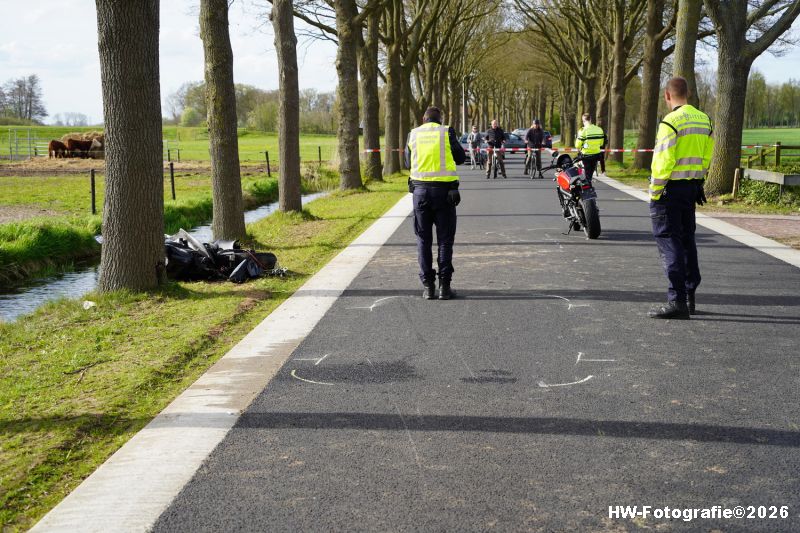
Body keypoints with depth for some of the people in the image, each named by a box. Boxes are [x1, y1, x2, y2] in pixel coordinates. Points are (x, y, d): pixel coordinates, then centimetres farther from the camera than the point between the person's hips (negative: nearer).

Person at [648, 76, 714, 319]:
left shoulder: (671, 122, -16)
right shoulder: (704, 120, 10)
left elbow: (663, 161, -18)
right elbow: (706, 157, 14)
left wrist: (654, 192, -11)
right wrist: (699, 184, 20)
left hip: (670, 189, -8)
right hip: (692, 187, 8)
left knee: (669, 242, -5)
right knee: (687, 240, 17)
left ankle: (677, 301, -9)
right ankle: (689, 297, 23)